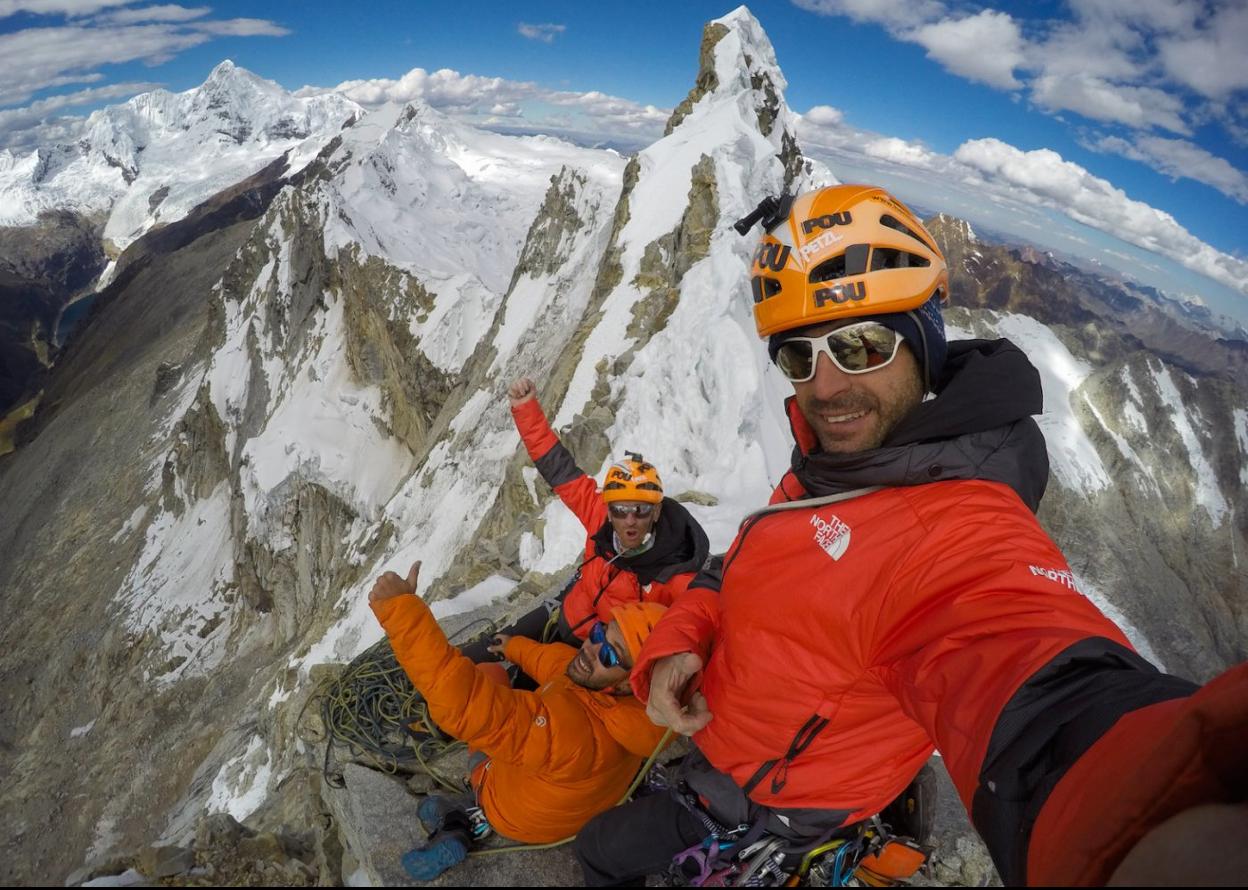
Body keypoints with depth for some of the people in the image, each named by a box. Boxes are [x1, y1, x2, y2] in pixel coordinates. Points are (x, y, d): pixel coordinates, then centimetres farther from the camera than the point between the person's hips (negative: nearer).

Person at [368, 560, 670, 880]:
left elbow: (463, 701, -52)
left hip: (513, 816, -5)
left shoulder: (570, 733, -47)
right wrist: (516, 646, 17)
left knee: (489, 673, 9)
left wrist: (401, 609, -51)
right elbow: (555, 660, -3)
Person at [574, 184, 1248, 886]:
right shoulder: (823, 469, -6)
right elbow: (738, 569, 4)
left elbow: (1049, 711, -58)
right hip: (713, 750, 7)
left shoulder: (962, 537, -37)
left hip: (762, 826, -7)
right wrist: (678, 642, -16)